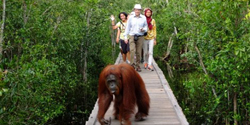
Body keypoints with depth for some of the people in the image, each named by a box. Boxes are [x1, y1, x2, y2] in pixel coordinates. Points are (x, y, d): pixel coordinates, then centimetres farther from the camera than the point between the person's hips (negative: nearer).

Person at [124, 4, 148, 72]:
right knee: (132, 50, -20)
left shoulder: (143, 18, 5)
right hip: (132, 36, -1)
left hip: (140, 37, 1)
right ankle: (132, 64, -19)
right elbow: (127, 27, 7)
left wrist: (143, 29, -10)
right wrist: (126, 37, 4)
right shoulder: (131, 17, 4)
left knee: (139, 52, 3)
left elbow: (146, 26, 14)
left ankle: (138, 66, 13)